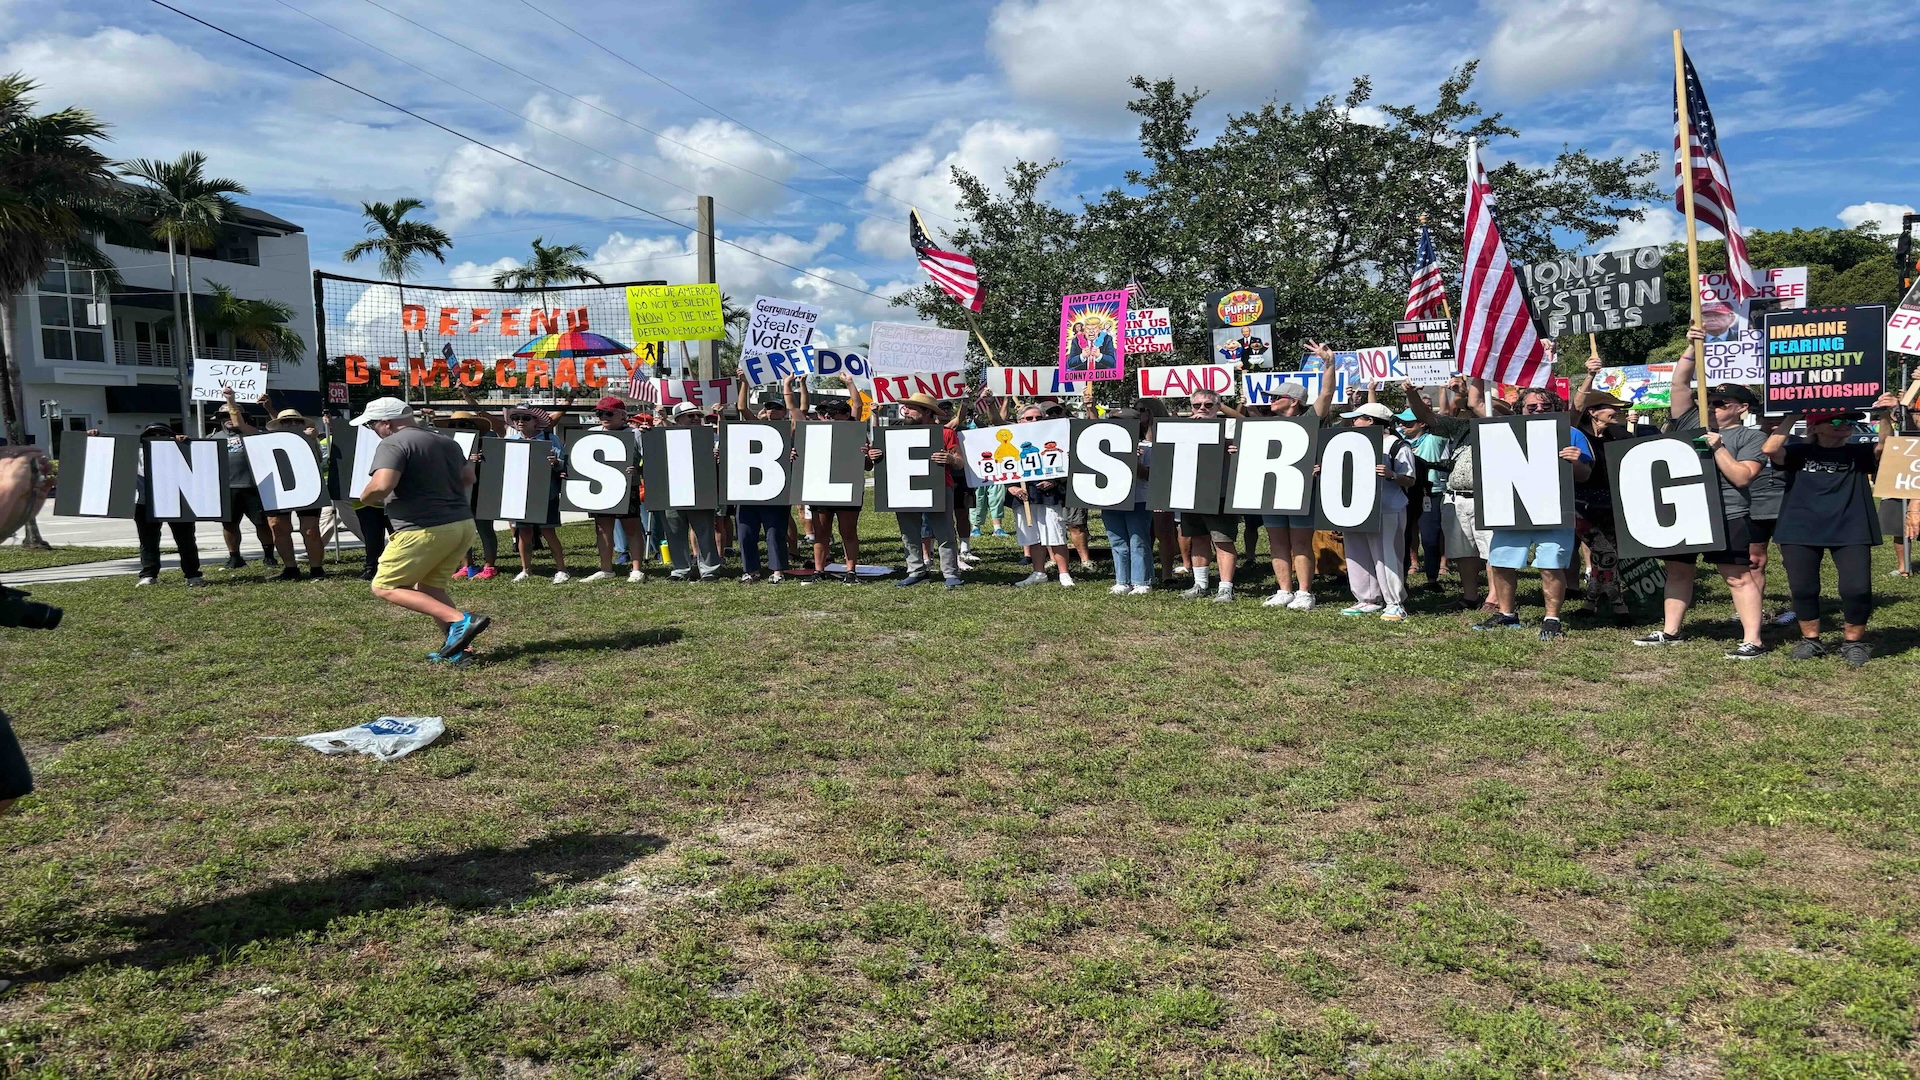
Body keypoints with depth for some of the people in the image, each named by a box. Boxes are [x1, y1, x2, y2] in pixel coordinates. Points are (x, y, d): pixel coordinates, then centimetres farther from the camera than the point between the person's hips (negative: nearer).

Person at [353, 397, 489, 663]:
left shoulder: (393, 444, -10)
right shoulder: (447, 442, 16)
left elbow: (381, 485, -23)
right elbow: (469, 477, 28)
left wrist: (367, 498, -2)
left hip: (425, 530, -8)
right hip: (463, 524, 9)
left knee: (384, 587, 5)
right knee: (429, 587, 21)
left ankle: (460, 621, -11)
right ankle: (458, 646, 11)